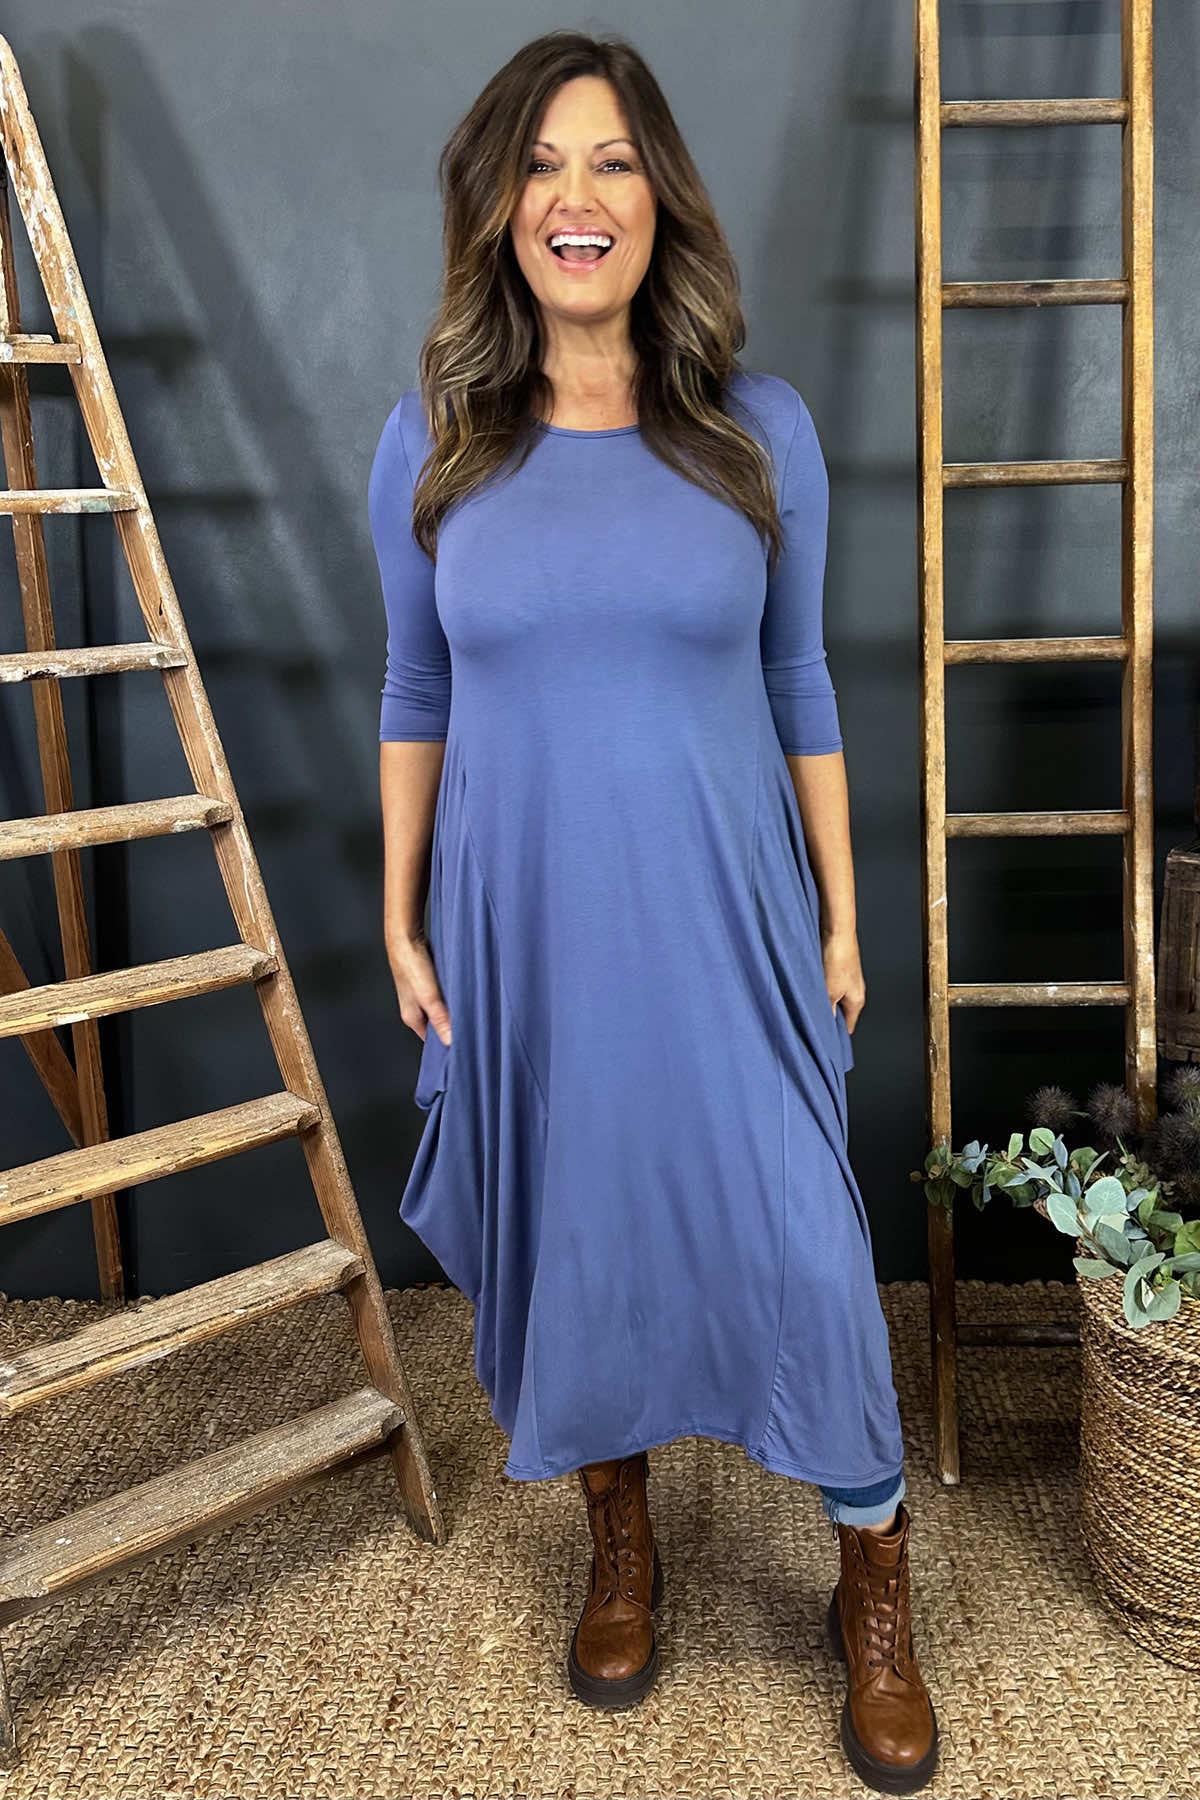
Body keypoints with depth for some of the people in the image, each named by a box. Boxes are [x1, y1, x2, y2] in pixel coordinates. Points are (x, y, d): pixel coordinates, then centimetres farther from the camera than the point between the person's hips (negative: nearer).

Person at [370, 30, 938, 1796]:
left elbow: (801, 688, 3)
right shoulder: (431, 440, 0)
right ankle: (620, 1541, 41)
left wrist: (840, 916, 4)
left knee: (801, 1243, 2)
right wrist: (401, 916, 5)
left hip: (724, 919, -1)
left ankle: (875, 1595, 27)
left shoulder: (761, 427, -2)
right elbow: (414, 694, 6)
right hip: (525, 921, 1)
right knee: (568, 1234, 14)